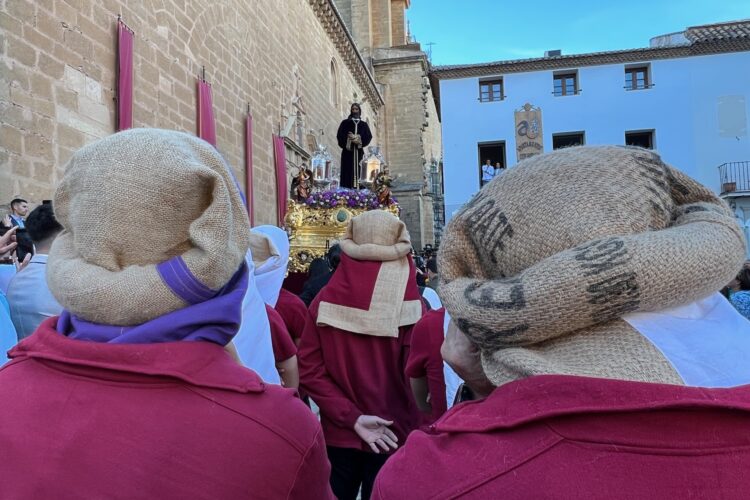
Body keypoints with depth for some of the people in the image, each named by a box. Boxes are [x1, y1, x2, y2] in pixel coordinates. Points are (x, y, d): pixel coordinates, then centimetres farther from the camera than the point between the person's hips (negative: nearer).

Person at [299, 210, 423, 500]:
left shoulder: (325, 301, -7)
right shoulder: (408, 304, -15)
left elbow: (309, 372, -8)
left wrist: (351, 417, -9)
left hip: (337, 434, 2)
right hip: (394, 437, -2)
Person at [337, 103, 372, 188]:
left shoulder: (364, 124, 15)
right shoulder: (345, 123, 10)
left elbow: (369, 137, 3)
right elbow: (340, 135, -1)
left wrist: (360, 140, -14)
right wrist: (349, 139, -16)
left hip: (359, 152, 2)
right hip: (348, 151, -2)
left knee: (358, 171, -5)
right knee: (347, 171, -9)